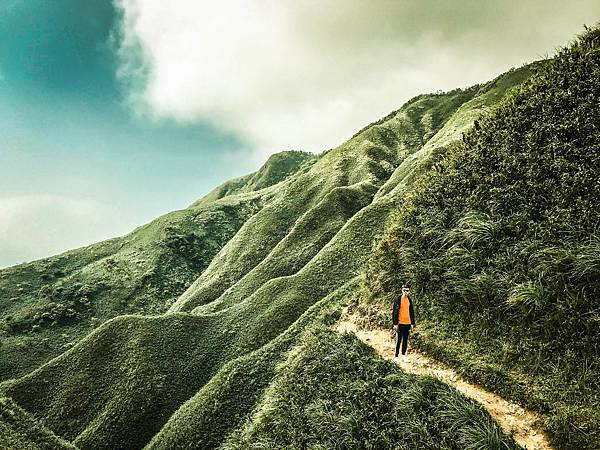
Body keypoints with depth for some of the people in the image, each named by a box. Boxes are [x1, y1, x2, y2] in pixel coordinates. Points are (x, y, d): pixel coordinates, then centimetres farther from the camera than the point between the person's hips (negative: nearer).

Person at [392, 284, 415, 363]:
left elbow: (412, 312, 15)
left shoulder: (409, 300, 9)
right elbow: (394, 312, -7)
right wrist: (395, 323, -11)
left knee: (406, 340, 11)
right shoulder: (398, 300, -6)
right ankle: (396, 356, 3)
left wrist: (412, 323, 12)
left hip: (408, 323, 5)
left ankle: (403, 355, 21)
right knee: (398, 340, -3)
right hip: (400, 323, -5)